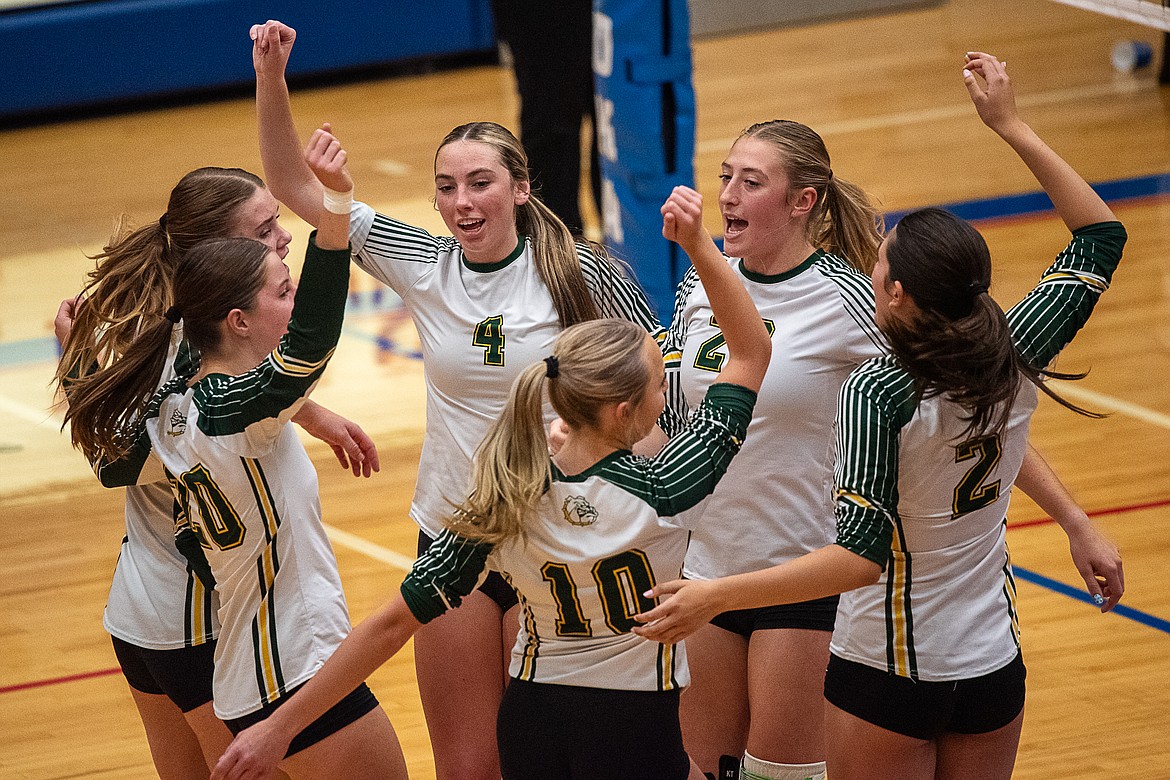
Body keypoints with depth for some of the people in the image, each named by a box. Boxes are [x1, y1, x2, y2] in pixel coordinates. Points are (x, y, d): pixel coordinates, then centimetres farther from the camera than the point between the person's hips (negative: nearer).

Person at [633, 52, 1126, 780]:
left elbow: (862, 556, -29)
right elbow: (1102, 236, 8)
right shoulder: (1015, 365, -8)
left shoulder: (878, 393, -23)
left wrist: (717, 595, -31)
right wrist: (1012, 126, 10)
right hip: (993, 671, 6)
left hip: (888, 679, -6)